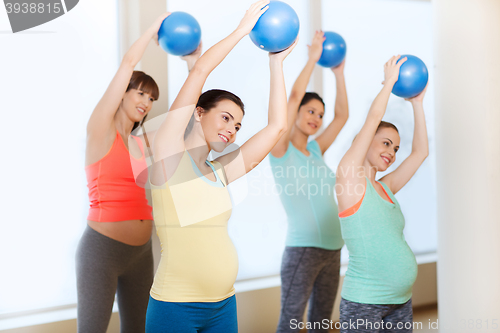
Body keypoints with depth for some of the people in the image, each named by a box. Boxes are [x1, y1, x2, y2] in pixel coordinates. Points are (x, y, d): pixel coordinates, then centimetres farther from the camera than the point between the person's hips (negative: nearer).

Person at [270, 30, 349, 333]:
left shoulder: (315, 150, 14)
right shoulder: (281, 149, -4)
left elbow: (342, 116, 16)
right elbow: (293, 97, -14)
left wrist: (339, 73, 12)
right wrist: (313, 59, -10)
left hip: (332, 251, 7)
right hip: (302, 249, -7)